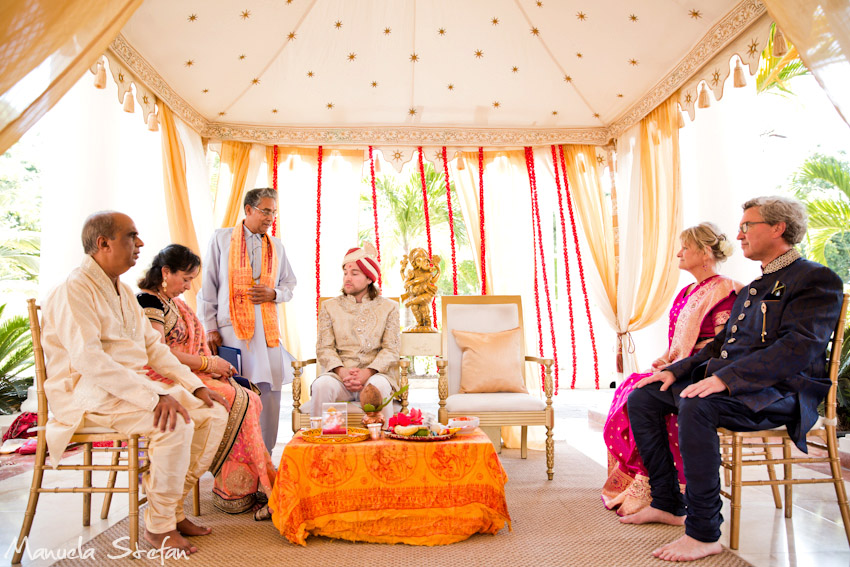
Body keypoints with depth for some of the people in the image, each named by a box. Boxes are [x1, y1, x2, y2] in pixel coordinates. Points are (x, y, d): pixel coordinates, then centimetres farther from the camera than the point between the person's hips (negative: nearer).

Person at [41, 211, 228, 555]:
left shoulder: (123, 291, 17)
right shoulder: (74, 290, -13)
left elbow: (153, 346, 16)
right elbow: (89, 359, -26)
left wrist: (196, 386, 3)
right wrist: (154, 397, -32)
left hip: (136, 383, 9)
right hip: (88, 393, -9)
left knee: (213, 412, -6)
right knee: (175, 424, -30)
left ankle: (172, 509, 5)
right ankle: (159, 526, -10)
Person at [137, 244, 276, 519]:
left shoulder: (171, 302, 20)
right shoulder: (148, 301, -10)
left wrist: (214, 365, 4)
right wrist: (207, 363, -13)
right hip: (163, 381, -9)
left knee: (248, 399, -9)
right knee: (237, 401, -20)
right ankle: (236, 489, -11)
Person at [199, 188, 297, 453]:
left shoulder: (276, 245, 17)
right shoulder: (221, 238, 7)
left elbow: (289, 283, 22)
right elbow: (208, 286, 4)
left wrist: (274, 294, -2)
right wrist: (210, 328, -2)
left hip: (267, 328, 3)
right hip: (231, 327, -3)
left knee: (270, 391, 0)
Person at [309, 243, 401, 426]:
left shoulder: (388, 307, 11)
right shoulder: (330, 306, 14)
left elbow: (391, 350, 2)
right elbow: (324, 348, 6)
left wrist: (367, 372, -16)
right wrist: (342, 371, -15)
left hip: (375, 373, -1)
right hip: (339, 373, 1)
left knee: (379, 385, -35)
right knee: (321, 385, -31)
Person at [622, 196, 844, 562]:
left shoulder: (817, 280, -6)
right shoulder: (751, 290, 23)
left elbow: (799, 348, -21)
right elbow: (721, 343, 23)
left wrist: (725, 378, -31)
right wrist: (676, 370, 7)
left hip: (779, 392, -9)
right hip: (725, 383, 9)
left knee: (696, 407, -36)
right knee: (643, 396, -1)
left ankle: (704, 533, -24)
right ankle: (668, 504, 6)